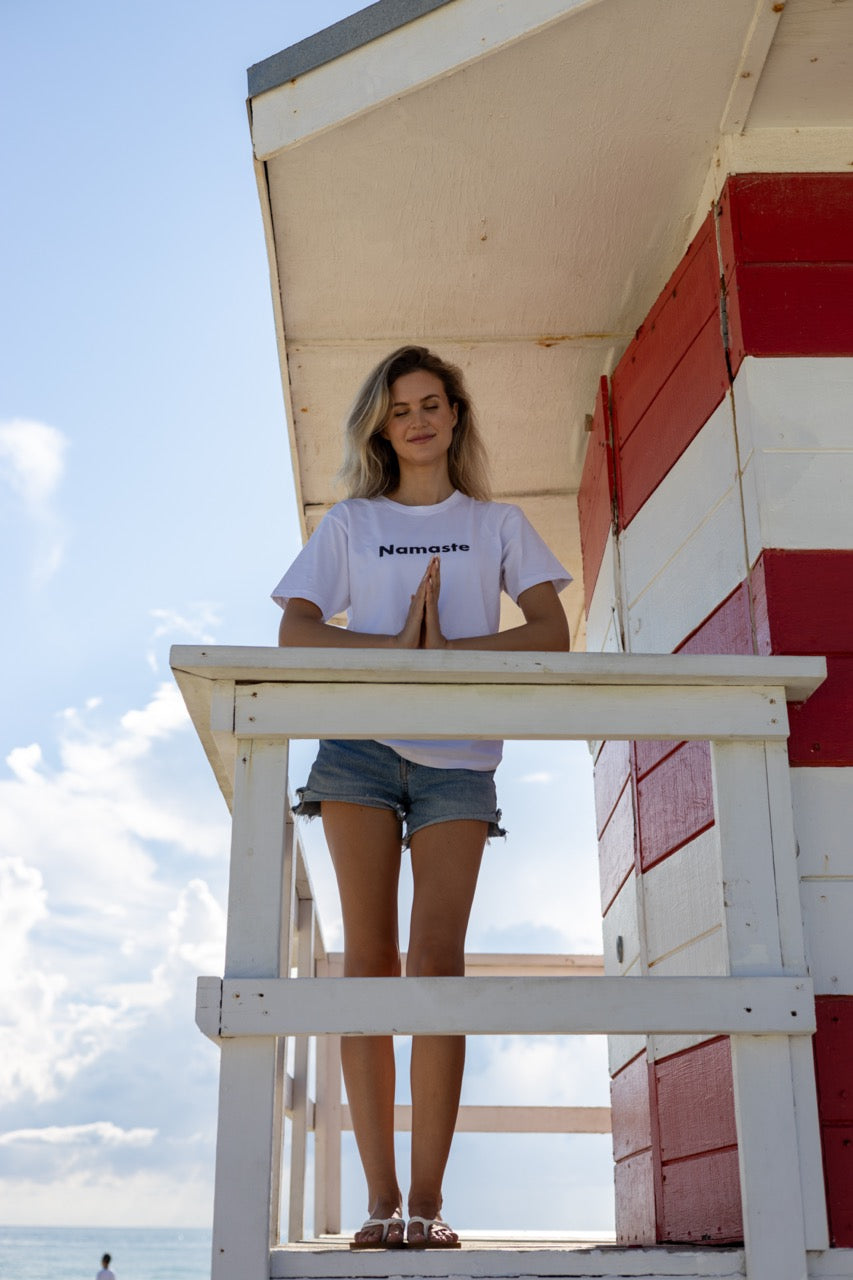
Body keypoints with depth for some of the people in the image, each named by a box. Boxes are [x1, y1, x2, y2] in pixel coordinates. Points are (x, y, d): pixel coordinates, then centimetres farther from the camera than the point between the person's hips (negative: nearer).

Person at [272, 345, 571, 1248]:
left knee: (437, 955, -12)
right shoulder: (349, 523, 16)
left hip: (457, 757, 0)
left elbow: (551, 634, 4)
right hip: (359, 745, 1)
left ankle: (428, 1201, -10)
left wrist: (449, 648, -12)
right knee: (369, 954, -7)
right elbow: (294, 632, 4)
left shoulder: (497, 524, 16)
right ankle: (380, 1202, -5)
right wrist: (395, 645, -12)